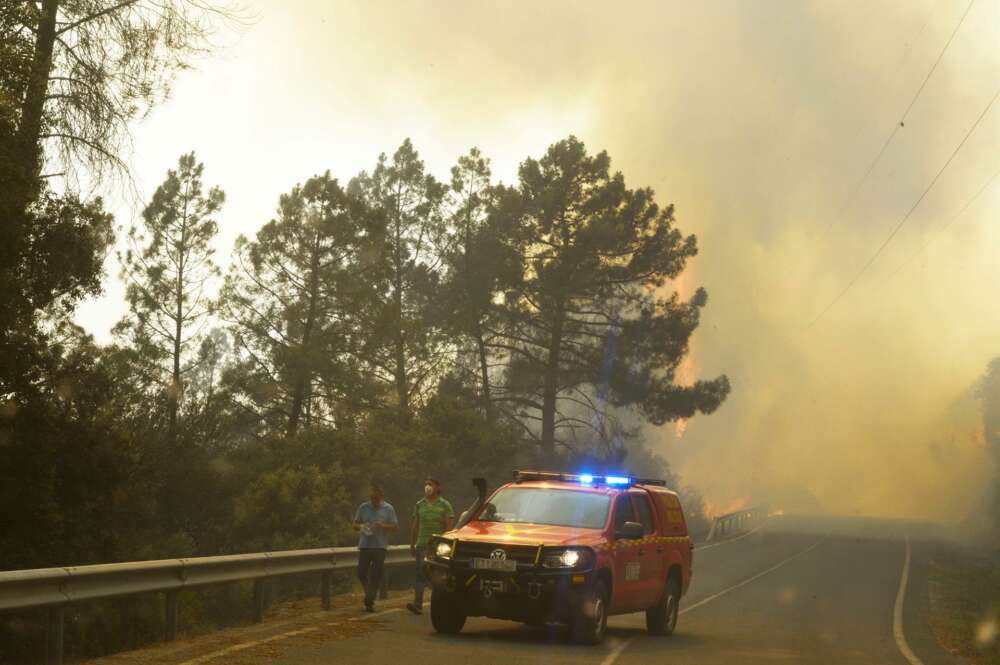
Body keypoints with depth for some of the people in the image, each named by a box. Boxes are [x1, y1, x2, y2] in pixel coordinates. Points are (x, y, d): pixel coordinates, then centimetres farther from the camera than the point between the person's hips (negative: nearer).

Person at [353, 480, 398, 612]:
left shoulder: (388, 508, 2)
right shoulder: (363, 507, 6)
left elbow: (394, 526, 1)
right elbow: (355, 525, 11)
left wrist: (382, 526, -17)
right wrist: (361, 527, -13)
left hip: (380, 546, -1)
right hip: (365, 545, 1)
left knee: (375, 575, 1)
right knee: (361, 572, -1)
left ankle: (369, 601, 12)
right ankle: (370, 596, 23)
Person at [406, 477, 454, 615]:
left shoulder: (444, 505, 1)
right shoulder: (419, 505, 13)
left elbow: (448, 526, -1)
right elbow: (415, 526, 15)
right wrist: (412, 545, 12)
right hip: (422, 545, 3)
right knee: (420, 574, -7)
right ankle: (417, 604, -11)